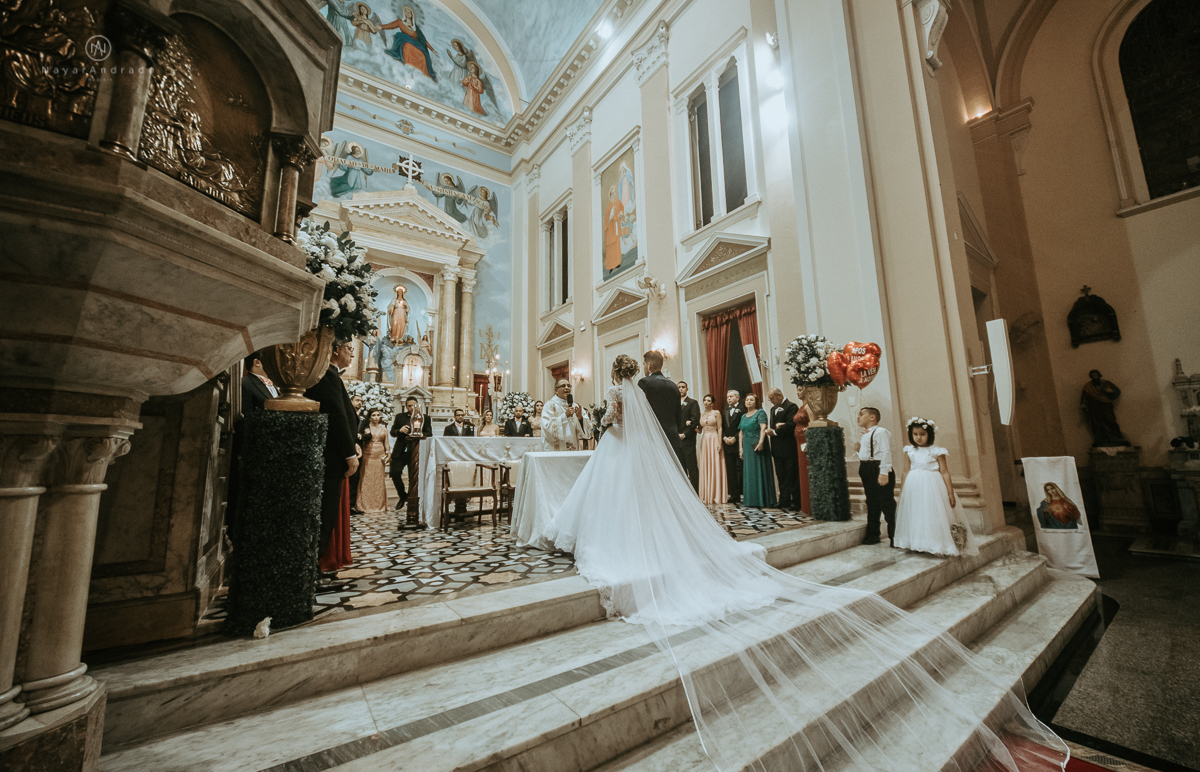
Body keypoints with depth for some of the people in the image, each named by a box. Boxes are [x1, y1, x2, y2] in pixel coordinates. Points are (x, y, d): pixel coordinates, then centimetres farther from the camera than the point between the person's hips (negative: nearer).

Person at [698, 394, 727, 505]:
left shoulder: (716, 413, 0)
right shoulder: (701, 414, 12)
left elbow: (720, 429, -5)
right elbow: (700, 430, 12)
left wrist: (719, 443, -13)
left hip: (714, 440, -4)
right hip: (704, 441, 4)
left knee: (715, 467, -3)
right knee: (705, 468, 4)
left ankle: (717, 495, 4)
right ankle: (707, 495, 11)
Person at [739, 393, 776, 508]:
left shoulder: (760, 412, -2)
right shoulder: (744, 416, 18)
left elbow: (763, 428, -15)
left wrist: (761, 442, -26)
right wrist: (741, 448, 12)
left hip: (757, 446, -7)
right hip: (747, 447, 7)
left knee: (760, 471, -4)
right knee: (749, 472, 8)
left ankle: (762, 501, 1)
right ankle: (752, 499, 15)